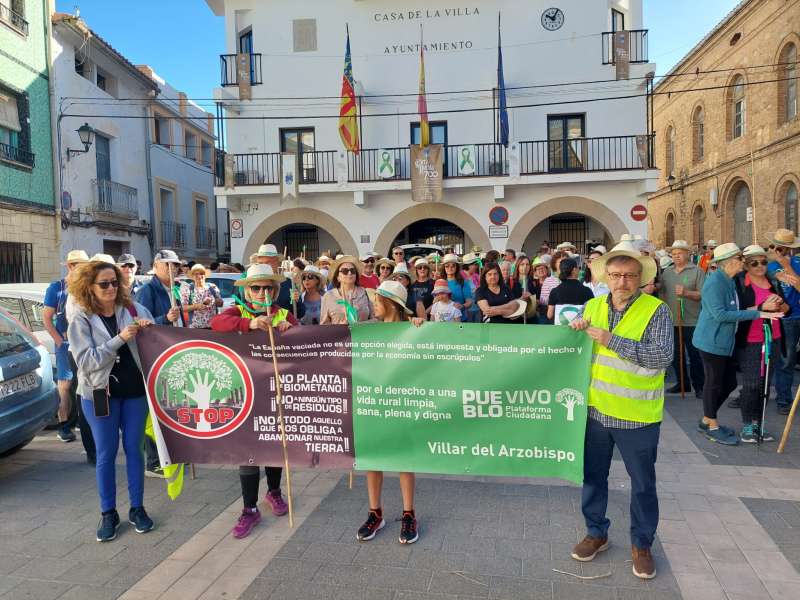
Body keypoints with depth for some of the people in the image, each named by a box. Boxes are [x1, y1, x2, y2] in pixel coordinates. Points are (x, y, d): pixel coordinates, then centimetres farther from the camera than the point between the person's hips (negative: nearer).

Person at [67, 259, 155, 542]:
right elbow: (86, 361, -15)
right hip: (100, 393, -1)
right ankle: (108, 513, 21)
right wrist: (120, 339, -24)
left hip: (135, 391, 2)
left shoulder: (134, 309, -1)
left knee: (134, 449, 10)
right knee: (106, 453, 7)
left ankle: (137, 508, 23)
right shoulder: (81, 320, -5)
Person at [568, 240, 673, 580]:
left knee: (643, 484, 13)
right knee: (593, 476, 17)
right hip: (595, 411, 4)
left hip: (637, 417, -4)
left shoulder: (656, 311, -11)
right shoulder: (592, 307, 3)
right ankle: (596, 533, 38)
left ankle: (641, 544, 34)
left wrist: (610, 339, -27)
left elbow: (662, 356, -25)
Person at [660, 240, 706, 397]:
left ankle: (699, 386, 12)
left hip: (691, 321, -5)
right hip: (671, 320, 5)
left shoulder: (697, 271, -2)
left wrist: (686, 293, -23)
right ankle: (682, 383, 25)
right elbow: (661, 293, 17)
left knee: (694, 355, 0)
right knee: (676, 354, 12)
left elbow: (703, 294, -9)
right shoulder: (666, 272, 12)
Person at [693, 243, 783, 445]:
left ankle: (706, 421, 30)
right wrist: (756, 313, -22)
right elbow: (720, 314, -24)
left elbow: (735, 309, 12)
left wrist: (761, 307, -2)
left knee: (729, 383, 16)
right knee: (714, 384, 3)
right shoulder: (714, 282, -19)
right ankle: (712, 427, 19)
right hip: (711, 341, -9)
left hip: (726, 341, 9)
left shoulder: (729, 282, 11)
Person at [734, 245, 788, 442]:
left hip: (773, 340, 5)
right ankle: (747, 425, 12)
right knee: (751, 384, -2)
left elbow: (787, 309, 13)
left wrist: (780, 304, -8)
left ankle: (758, 422, 21)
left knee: (765, 383, 9)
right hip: (749, 342, -5)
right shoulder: (740, 283, -8)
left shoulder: (773, 282, 9)